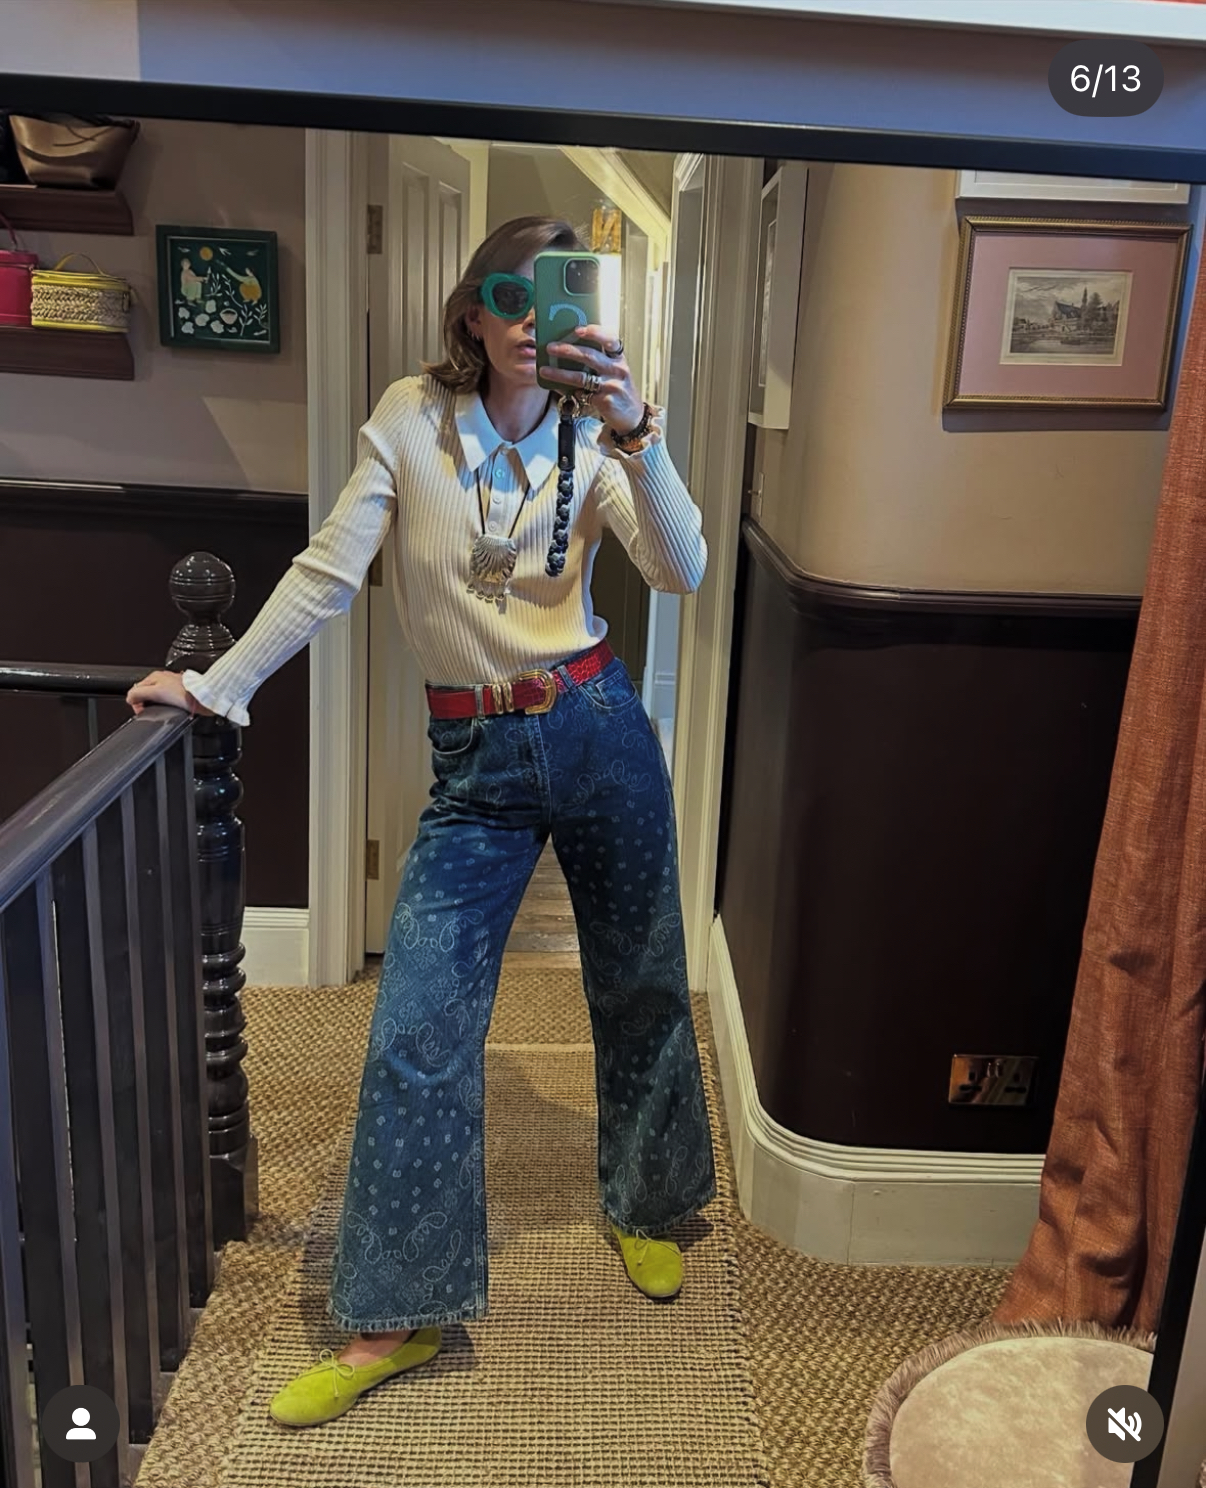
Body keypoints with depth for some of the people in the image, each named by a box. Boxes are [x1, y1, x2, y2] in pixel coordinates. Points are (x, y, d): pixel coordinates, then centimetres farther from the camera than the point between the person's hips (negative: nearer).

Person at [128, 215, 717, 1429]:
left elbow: (682, 572, -16)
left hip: (598, 734, 1)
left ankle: (646, 1208, 41)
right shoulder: (411, 418, -1)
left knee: (639, 987, 14)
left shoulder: (594, 436, 0)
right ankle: (397, 1315, 13)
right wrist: (216, 684, 1)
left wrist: (634, 431, -30)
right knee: (416, 1029, -4)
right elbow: (329, 571, 1)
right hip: (474, 763, -1)